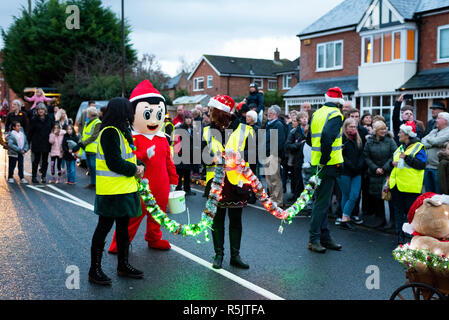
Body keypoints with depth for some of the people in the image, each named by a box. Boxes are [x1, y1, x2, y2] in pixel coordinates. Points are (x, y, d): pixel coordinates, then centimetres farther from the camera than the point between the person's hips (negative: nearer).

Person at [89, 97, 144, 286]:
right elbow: (114, 163, -23)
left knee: (123, 226, 16)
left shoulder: (123, 131, 15)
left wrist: (139, 167, -2)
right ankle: (95, 271, 9)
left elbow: (131, 156, 18)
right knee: (104, 227, -2)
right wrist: (134, 170, -10)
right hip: (111, 190, -10)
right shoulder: (110, 132, -17)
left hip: (126, 189, 10)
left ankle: (123, 265, 29)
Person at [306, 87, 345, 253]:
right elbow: (327, 136, -27)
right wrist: (325, 158, -20)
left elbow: (309, 139, 17)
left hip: (317, 163, 8)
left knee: (322, 201, 14)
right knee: (322, 202, -3)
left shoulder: (317, 113, 14)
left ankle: (324, 236, 22)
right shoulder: (335, 115, -11)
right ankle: (314, 239, 1)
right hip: (329, 164, -8)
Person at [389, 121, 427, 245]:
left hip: (411, 187, -7)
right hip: (397, 185, 7)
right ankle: (400, 236, 15)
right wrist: (394, 162, 5)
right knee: (398, 211, 8)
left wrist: (406, 158, -20)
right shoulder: (400, 147, 17)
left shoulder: (419, 147, -5)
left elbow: (422, 165, -15)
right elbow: (393, 160, 28)